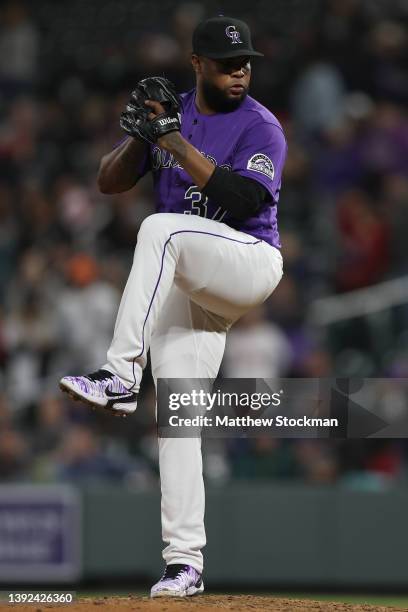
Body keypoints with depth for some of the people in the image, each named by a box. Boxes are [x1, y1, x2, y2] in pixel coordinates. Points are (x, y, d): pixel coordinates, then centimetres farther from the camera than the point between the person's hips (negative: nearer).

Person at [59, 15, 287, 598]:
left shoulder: (262, 128, -7)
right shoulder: (171, 112, 10)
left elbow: (243, 200, -22)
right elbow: (109, 182, 8)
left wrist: (179, 145, -23)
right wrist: (140, 137, -11)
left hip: (249, 263, -5)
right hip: (180, 286, 5)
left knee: (162, 229, -34)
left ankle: (121, 376, -38)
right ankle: (184, 562, -3)